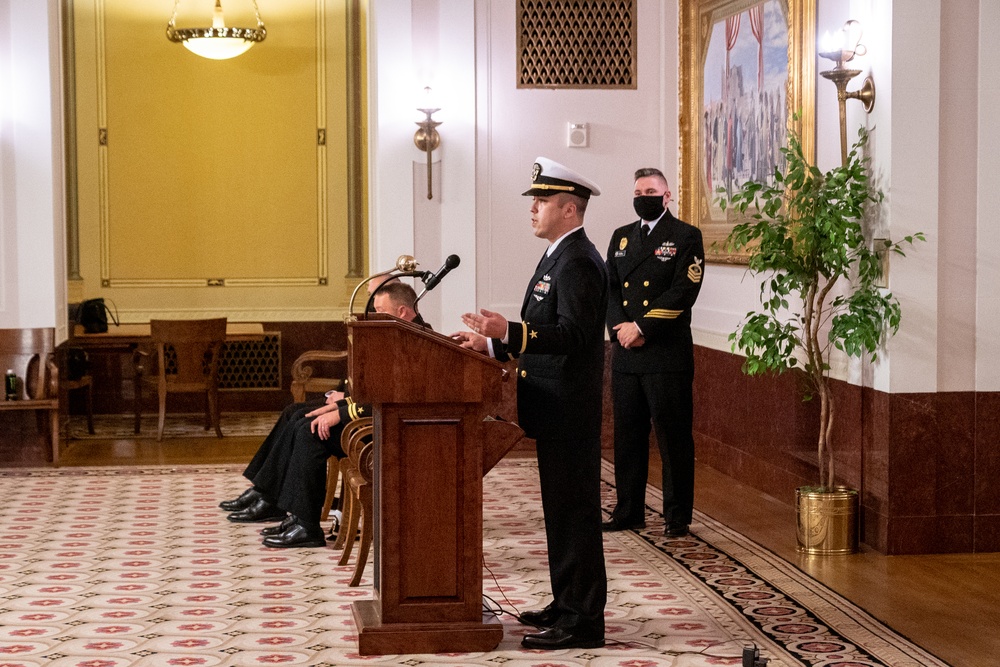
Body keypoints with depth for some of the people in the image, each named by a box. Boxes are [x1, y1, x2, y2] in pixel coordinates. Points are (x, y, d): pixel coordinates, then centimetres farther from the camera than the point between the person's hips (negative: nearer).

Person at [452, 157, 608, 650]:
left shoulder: (578, 262, -17)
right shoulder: (560, 257, 17)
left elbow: (573, 334, -27)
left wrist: (509, 331, -34)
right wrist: (494, 342, 15)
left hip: (569, 410, -11)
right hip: (555, 407, 11)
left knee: (574, 512, -6)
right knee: (562, 510, 16)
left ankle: (584, 622, -1)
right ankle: (567, 604, 26)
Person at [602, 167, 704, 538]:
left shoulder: (685, 237, -1)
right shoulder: (621, 237, 17)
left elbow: (684, 291, -11)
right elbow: (609, 288, 12)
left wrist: (641, 328, -14)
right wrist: (620, 328, -6)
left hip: (667, 354, -5)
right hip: (625, 355, 6)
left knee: (673, 437, -1)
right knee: (628, 435, 10)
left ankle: (677, 516, 6)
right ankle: (629, 511, 18)